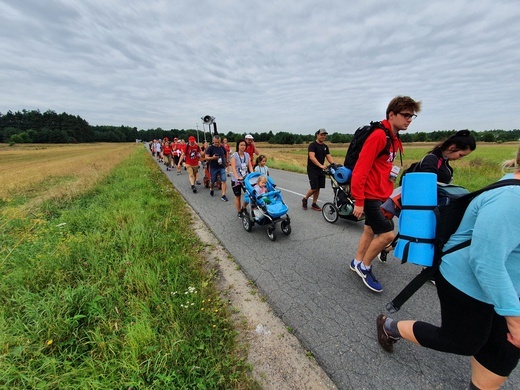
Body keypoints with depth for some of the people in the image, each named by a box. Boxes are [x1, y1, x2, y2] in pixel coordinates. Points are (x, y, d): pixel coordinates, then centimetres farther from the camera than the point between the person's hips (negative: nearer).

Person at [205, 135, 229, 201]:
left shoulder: (222, 147, 5)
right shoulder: (210, 148, -7)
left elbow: (225, 155, 23)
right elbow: (206, 158, -11)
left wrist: (226, 162, 17)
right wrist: (212, 157, -28)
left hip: (222, 167, 2)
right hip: (213, 168, -2)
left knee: (223, 181, -9)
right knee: (213, 181, 12)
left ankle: (223, 195, -8)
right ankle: (211, 189, 44)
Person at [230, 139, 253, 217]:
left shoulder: (247, 155, 4)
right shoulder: (234, 155, -11)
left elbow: (250, 166, -1)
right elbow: (233, 168, -21)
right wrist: (237, 177, -36)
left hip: (246, 178, 4)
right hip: (236, 180, -4)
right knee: (238, 197, 9)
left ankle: (243, 208, 28)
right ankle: (239, 212, 26)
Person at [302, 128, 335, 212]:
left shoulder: (325, 147, 11)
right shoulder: (312, 145, -11)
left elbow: (329, 157, 3)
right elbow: (312, 157, -24)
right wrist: (321, 165, -36)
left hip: (321, 170, 7)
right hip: (312, 169, -7)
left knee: (318, 188, 6)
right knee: (314, 188, -11)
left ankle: (314, 204, 18)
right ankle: (305, 199, 14)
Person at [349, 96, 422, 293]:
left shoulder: (394, 138, 12)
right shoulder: (378, 136, -18)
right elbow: (360, 169, -23)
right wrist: (359, 201, -22)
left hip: (380, 194, 10)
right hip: (370, 195, -10)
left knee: (371, 230, 16)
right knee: (387, 234, -8)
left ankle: (357, 262, 33)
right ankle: (364, 267, 13)